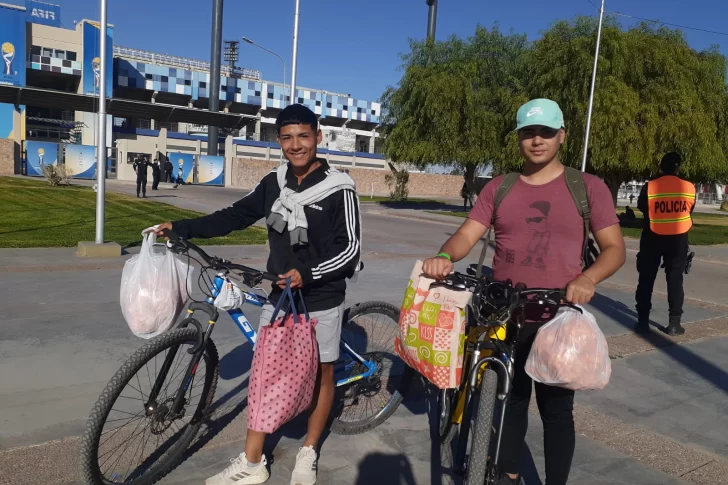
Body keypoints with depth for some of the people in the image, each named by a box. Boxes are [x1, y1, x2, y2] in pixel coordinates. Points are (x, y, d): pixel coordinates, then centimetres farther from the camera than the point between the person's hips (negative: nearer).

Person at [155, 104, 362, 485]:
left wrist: (308, 274, -27)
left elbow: (350, 248, -15)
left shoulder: (339, 188, -13)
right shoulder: (274, 183, 2)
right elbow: (235, 216, 6)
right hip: (281, 294, 5)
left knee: (321, 372, 10)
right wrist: (181, 228, -1)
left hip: (322, 298, -4)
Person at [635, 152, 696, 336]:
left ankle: (643, 321, 8)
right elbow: (689, 210, 10)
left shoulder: (650, 186, -10)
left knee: (646, 279, 7)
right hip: (678, 239, 1)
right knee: (675, 280, 8)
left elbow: (641, 206, 5)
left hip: (653, 237, -1)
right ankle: (674, 323, 8)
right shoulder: (689, 188, -4)